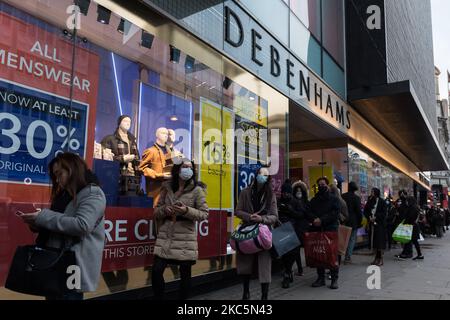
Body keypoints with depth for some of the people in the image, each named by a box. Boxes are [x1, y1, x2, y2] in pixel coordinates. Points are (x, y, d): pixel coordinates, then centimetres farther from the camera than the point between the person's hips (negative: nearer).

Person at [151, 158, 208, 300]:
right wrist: (164, 209, -10)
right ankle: (159, 298, 20)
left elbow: (204, 214, -5)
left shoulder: (197, 190, -3)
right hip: (165, 238, 3)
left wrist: (187, 211, -20)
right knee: (156, 271, -2)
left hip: (185, 239, -2)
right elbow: (156, 211, 12)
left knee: (185, 274, 5)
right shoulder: (167, 188, 7)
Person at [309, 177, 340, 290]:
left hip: (331, 229, -3)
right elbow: (309, 213, 10)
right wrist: (314, 219, -12)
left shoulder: (334, 199, 6)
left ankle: (334, 279, 4)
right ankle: (320, 278, 14)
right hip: (317, 230, 4)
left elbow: (335, 213, -6)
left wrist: (322, 220, -14)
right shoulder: (314, 200, 18)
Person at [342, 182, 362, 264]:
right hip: (353, 222, -4)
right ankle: (348, 257, 1)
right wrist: (360, 222, 1)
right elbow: (358, 211, -10)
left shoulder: (342, 196, 3)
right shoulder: (356, 198, -10)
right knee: (352, 239, 3)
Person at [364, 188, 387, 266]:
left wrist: (376, 217, -15)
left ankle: (380, 259, 1)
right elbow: (365, 211, 7)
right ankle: (376, 257, 16)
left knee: (380, 240, -5)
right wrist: (369, 217, -8)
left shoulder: (382, 202, -4)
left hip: (380, 224, -5)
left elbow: (384, 213, -8)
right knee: (373, 240, 7)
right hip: (372, 223, 5)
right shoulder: (370, 201, 9)